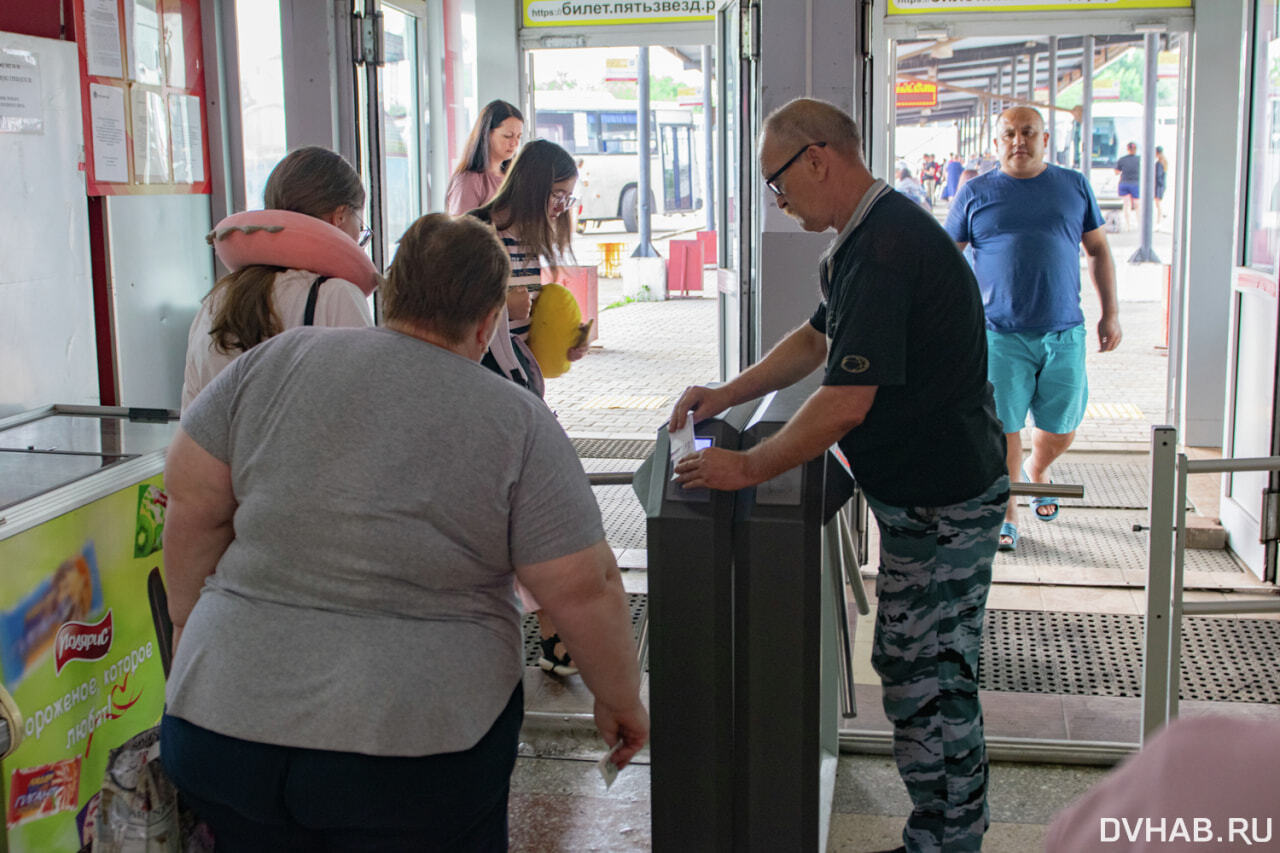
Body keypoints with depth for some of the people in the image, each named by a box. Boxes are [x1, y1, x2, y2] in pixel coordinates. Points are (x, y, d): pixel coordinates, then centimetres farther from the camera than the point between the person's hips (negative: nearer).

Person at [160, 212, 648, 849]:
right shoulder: (518, 425, -6)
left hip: (223, 724, 3)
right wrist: (621, 700, 9)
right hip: (415, 738, -2)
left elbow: (191, 504, 4)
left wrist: (190, 624, 17)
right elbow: (586, 592, -6)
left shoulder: (273, 363, 0)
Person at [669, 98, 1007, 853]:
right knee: (924, 672, 17)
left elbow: (846, 402, -28)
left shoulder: (885, 249, -24)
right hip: (935, 490, 11)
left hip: (941, 503, -11)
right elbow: (818, 340, 23)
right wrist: (728, 396, 15)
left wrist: (749, 469, -17)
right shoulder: (872, 234, 11)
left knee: (925, 682, -1)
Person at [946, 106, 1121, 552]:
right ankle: (1006, 515, 15)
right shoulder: (975, 194, 3)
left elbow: (1099, 251, 14)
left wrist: (1110, 313, 9)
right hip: (999, 333, -2)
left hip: (1064, 331, 2)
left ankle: (1035, 472, 41)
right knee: (1003, 428, -1)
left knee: (1061, 429, 8)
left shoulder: (1074, 186, 9)